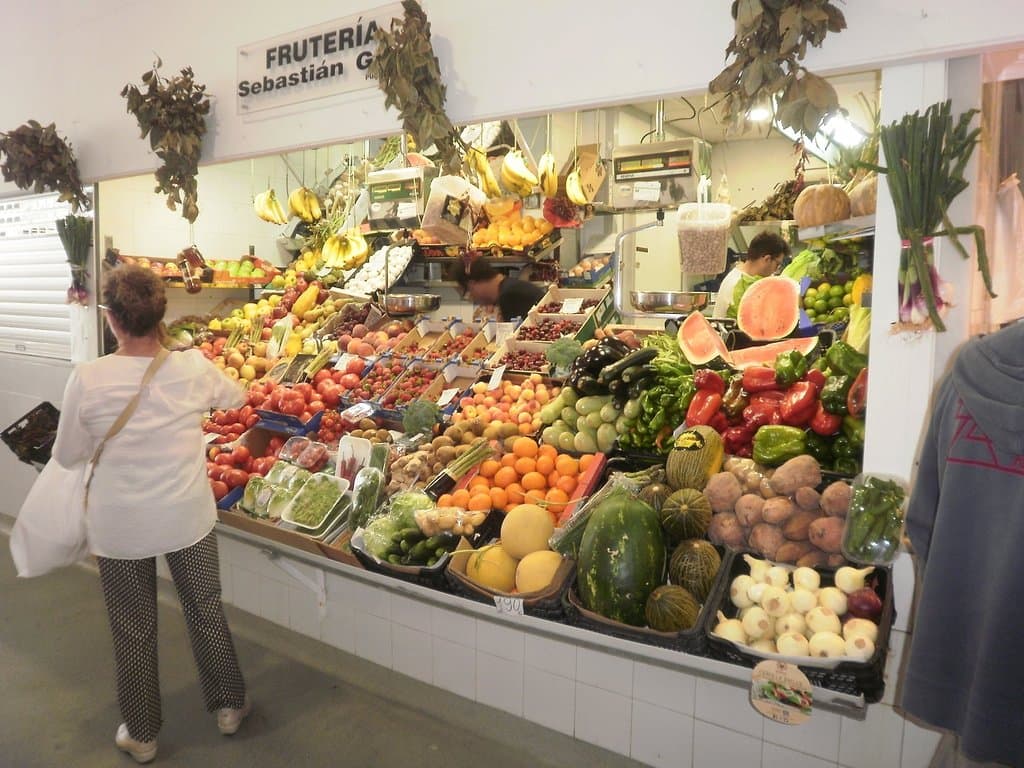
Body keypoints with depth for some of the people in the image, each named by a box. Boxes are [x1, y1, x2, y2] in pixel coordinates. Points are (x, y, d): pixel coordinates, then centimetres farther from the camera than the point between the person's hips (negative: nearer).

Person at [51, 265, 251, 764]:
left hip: (120, 526, -1)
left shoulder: (88, 379, -18)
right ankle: (228, 705, 38)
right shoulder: (193, 368, -14)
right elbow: (235, 396, 9)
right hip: (188, 517, 1)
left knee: (133, 629, 18)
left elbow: (67, 455, -4)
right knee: (206, 611, 20)